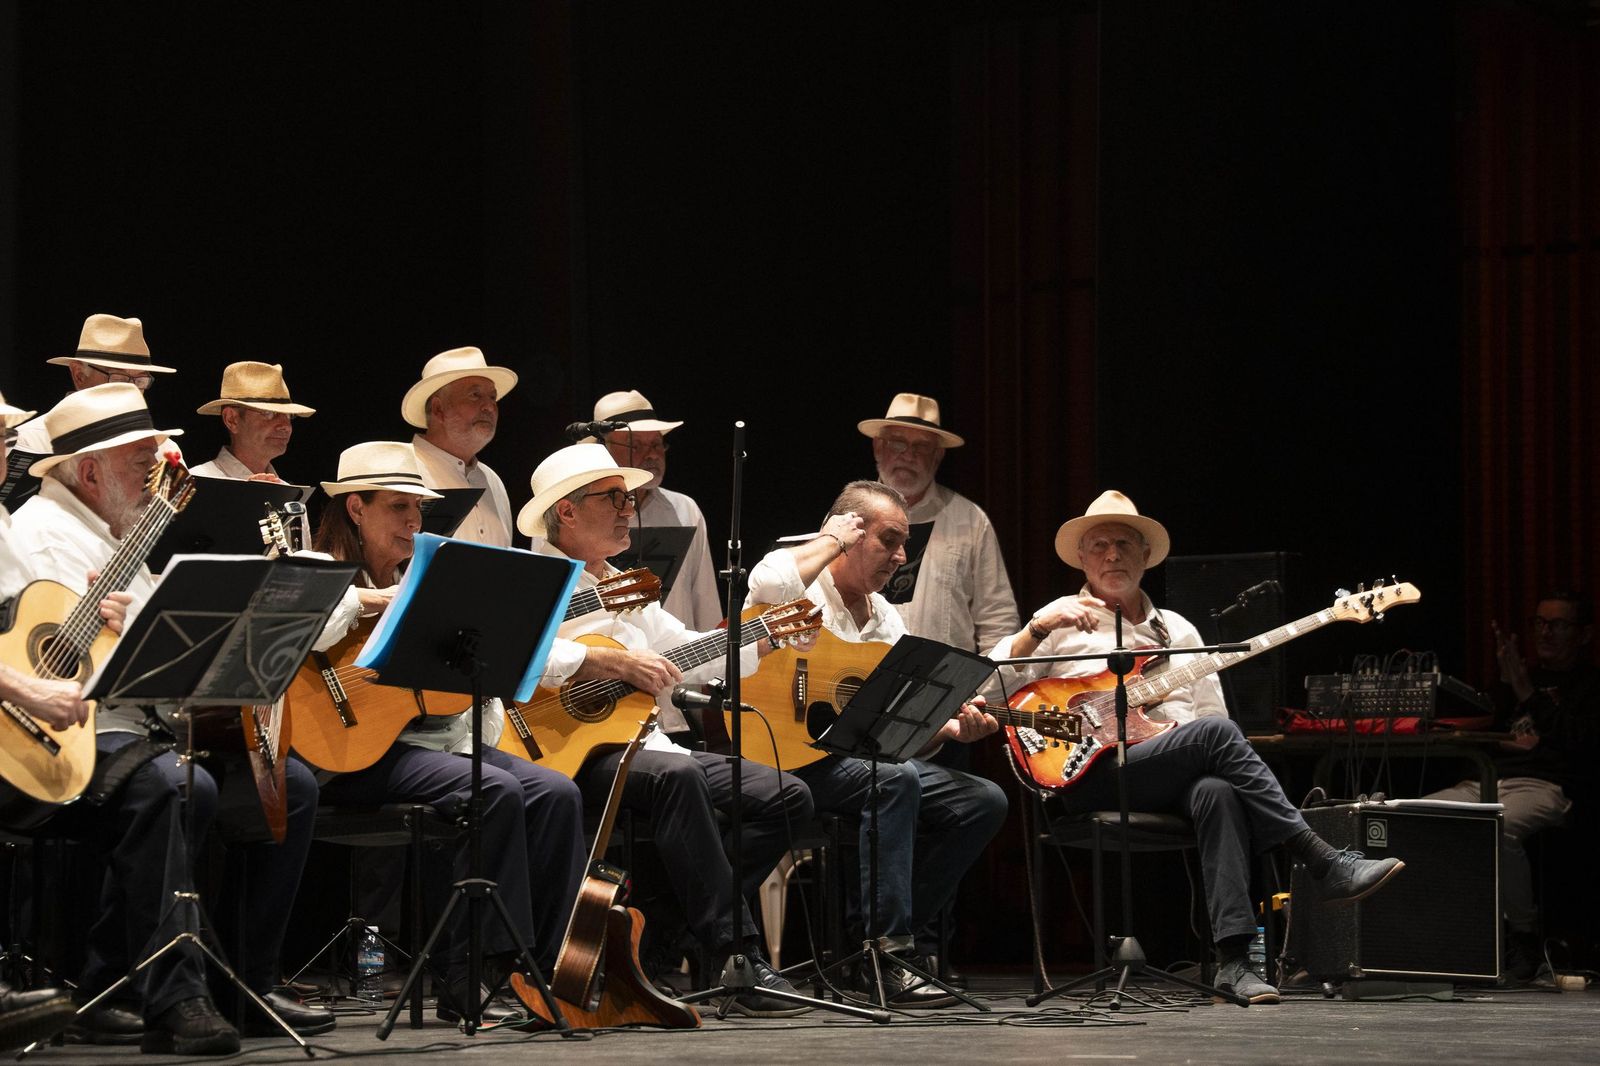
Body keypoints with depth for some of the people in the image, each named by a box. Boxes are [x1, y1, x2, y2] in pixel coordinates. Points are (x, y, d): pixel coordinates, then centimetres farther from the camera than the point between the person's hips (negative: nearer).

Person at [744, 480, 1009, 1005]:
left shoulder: (886, 618, 20)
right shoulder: (803, 590, -4)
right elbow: (768, 584, -32)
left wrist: (952, 728, -6)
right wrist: (831, 542, -15)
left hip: (867, 759, 8)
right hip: (790, 757, -8)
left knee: (984, 801, -5)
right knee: (896, 779, -34)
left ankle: (903, 936, -4)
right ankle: (885, 953, -32)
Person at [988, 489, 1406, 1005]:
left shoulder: (1176, 630, 25)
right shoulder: (1063, 621, 13)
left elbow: (1211, 710, 21)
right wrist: (1037, 630, -14)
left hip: (1175, 780, 4)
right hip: (1090, 778, -4)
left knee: (1217, 791, -35)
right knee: (1215, 733, -29)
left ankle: (1233, 958, -40)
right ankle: (1326, 864, -28)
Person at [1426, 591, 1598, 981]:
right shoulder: (1524, 674, 28)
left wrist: (1529, 695, -8)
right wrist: (1506, 684, 3)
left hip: (1544, 785, -6)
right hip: (1486, 781, 6)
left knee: (1498, 828, -39)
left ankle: (1525, 938, -23)